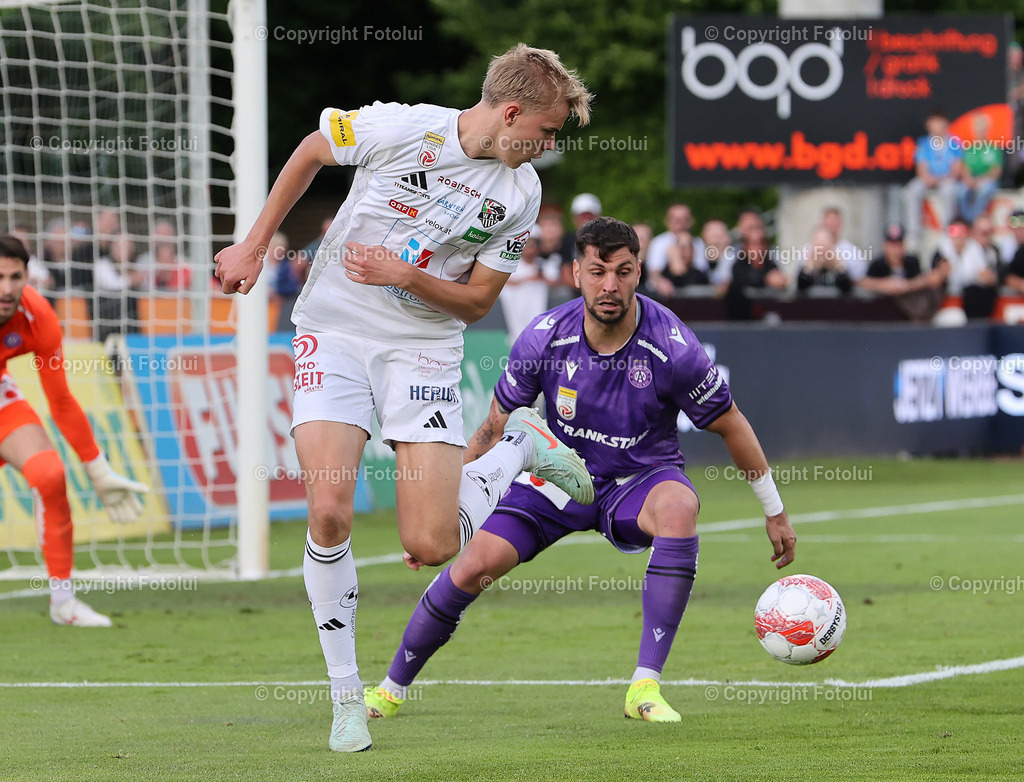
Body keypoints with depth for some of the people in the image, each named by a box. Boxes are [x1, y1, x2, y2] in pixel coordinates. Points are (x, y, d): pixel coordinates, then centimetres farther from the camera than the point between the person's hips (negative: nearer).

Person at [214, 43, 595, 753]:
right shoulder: (399, 128, -12)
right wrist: (253, 248, 8)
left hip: (424, 349, 1)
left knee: (431, 546, -10)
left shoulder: (520, 194, -4)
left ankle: (522, 447, 20)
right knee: (329, 512, -20)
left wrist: (407, 275, -16)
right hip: (335, 328, -1)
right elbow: (310, 153, 6)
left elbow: (477, 302, 3)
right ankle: (346, 695, -3)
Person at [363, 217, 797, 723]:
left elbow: (730, 426, -8)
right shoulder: (545, 339, -17)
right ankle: (392, 689, 8)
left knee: (678, 506, -38)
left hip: (641, 479, -2)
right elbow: (495, 426, -2)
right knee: (473, 565, -17)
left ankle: (645, 687, -34)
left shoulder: (671, 348, -23)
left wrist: (775, 513, 0)